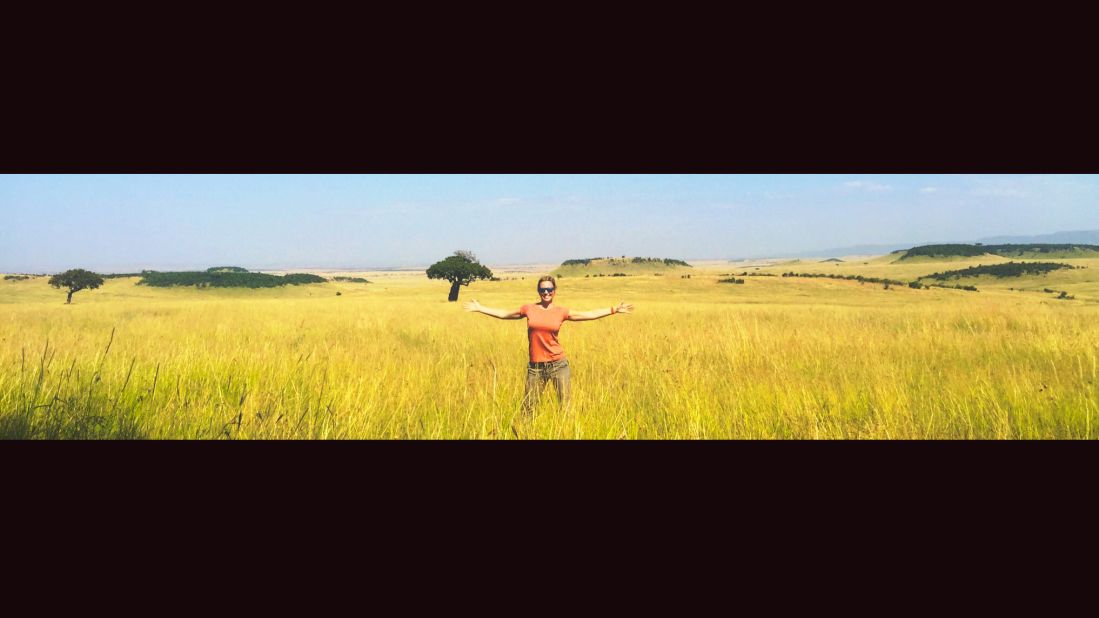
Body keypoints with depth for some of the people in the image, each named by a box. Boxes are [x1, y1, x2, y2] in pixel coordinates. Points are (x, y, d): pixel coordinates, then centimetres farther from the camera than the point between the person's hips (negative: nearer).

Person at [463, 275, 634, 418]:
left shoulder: (561, 312, 3)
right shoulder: (529, 309, 4)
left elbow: (589, 314, 5)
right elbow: (504, 314, 15)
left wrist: (614, 309, 1)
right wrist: (480, 308, 16)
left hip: (558, 365, 0)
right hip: (535, 366, 1)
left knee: (566, 407, 3)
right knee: (528, 409, 8)